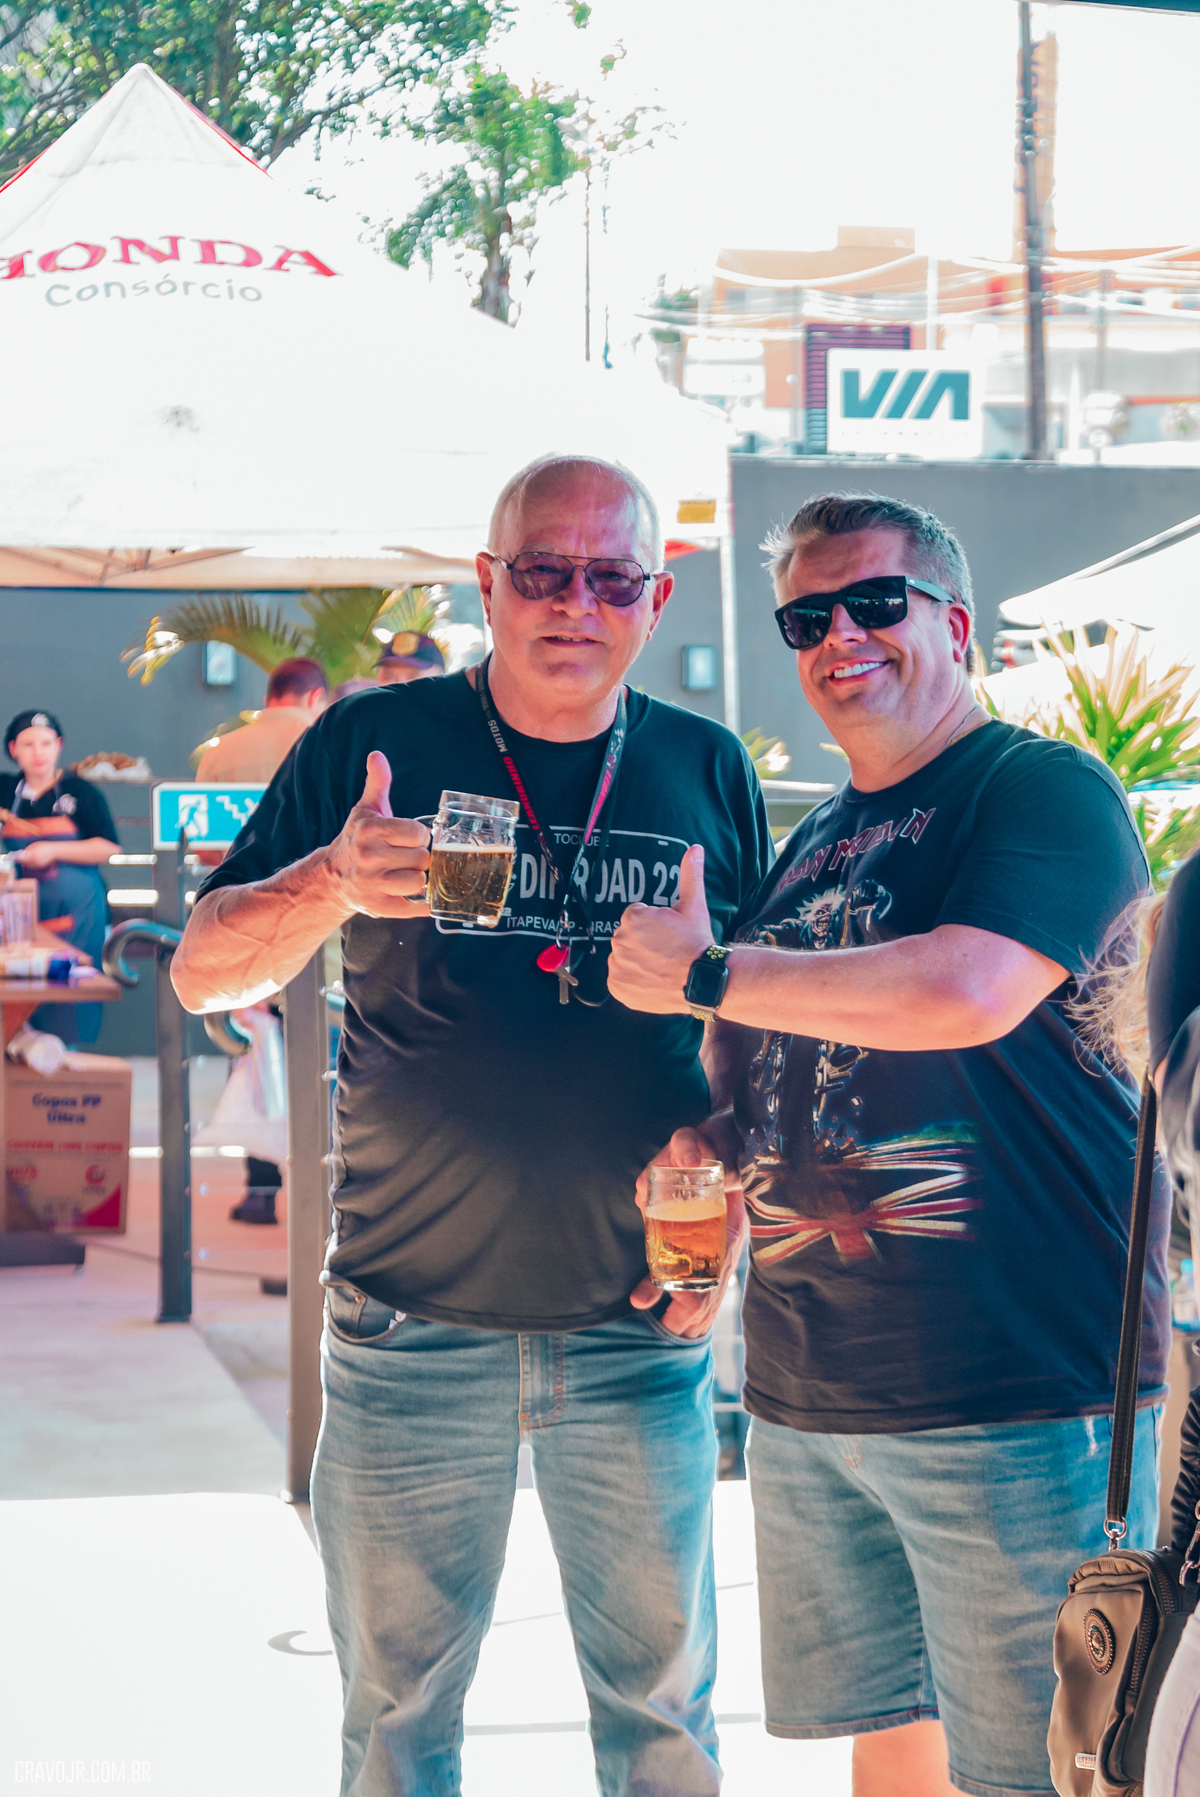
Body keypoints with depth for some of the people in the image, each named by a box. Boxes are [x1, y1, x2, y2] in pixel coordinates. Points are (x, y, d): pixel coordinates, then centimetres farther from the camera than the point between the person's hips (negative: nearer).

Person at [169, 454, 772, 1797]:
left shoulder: (711, 773, 5)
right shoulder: (370, 743, -1)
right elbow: (204, 976, -4)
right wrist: (329, 884, -23)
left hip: (639, 1333, 1)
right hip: (411, 1324, -1)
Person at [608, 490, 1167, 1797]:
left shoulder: (1045, 790, -6)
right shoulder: (811, 843, 18)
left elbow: (965, 993, -25)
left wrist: (701, 974, -14)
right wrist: (712, 1147, 5)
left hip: (1018, 1389, -7)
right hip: (806, 1396, 8)